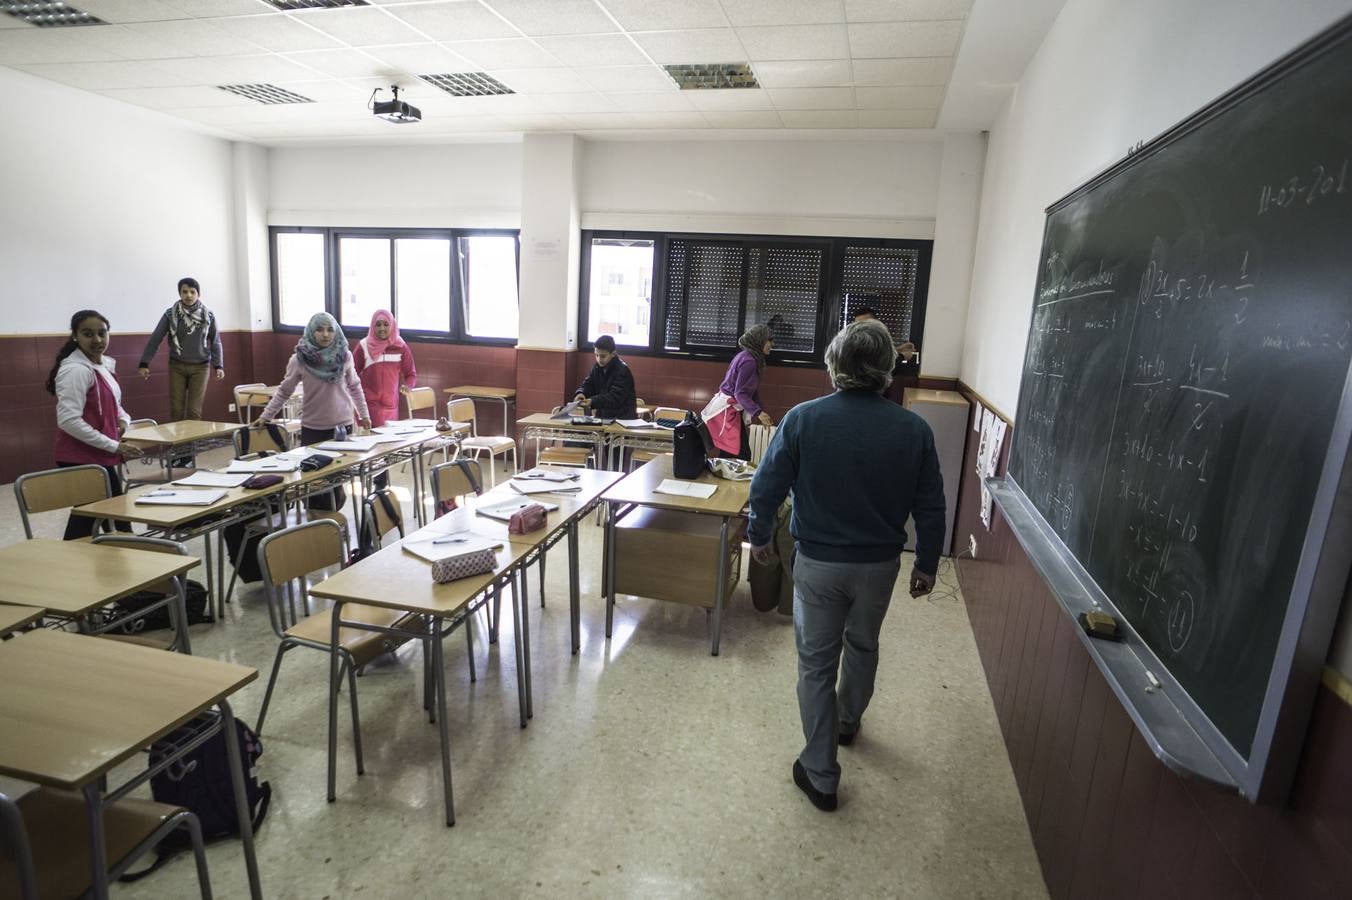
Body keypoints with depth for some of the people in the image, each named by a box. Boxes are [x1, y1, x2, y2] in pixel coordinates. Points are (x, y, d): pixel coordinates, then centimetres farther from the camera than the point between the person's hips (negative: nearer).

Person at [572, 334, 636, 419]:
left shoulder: (622, 371, -14)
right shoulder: (597, 367, 7)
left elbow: (615, 398, -22)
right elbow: (587, 385, 7)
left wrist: (593, 402, -35)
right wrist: (580, 393, -17)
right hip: (602, 416, 6)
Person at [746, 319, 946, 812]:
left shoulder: (803, 419, -15)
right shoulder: (913, 429, -10)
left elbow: (766, 486, -10)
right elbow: (930, 507, -2)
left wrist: (759, 536, 7)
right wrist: (926, 564, 11)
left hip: (818, 563, -2)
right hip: (879, 564, 3)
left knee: (816, 664, 11)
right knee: (862, 646, 27)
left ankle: (820, 776, 20)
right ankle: (848, 721, 52)